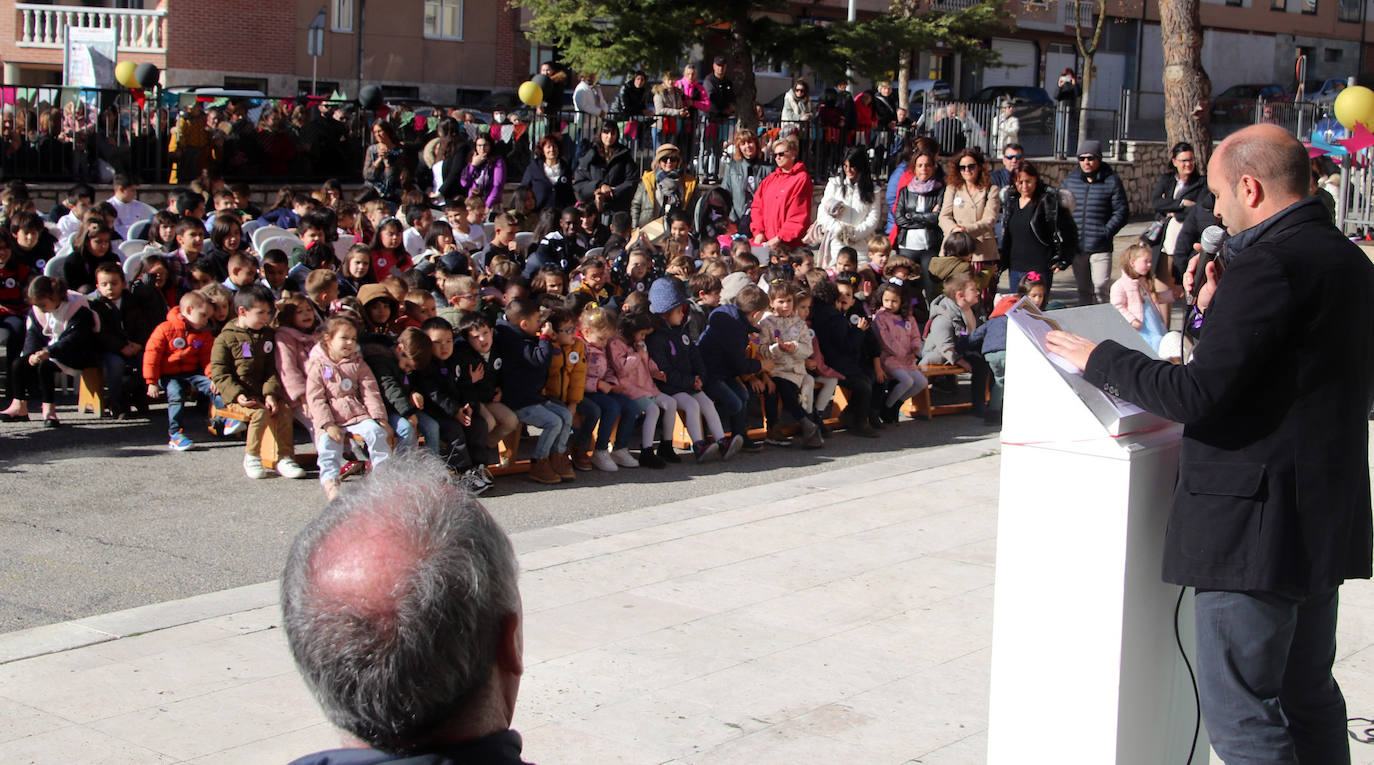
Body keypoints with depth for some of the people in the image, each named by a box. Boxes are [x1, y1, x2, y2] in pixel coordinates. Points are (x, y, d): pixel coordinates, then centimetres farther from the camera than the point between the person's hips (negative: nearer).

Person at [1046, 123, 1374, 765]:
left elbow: (1197, 395, -22)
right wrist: (1218, 309, 11)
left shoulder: (1268, 264, -19)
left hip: (1256, 519, -10)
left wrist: (1100, 359, -9)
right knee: (1308, 695, 20)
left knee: (1240, 713, -2)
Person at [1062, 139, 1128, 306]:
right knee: (1083, 290, 12)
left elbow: (1121, 211, -1)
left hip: (1100, 248, -4)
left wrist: (1105, 233, -10)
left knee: (1101, 288, -11)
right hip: (1076, 247, 4)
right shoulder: (1070, 180, 9)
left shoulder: (1112, 181, -1)